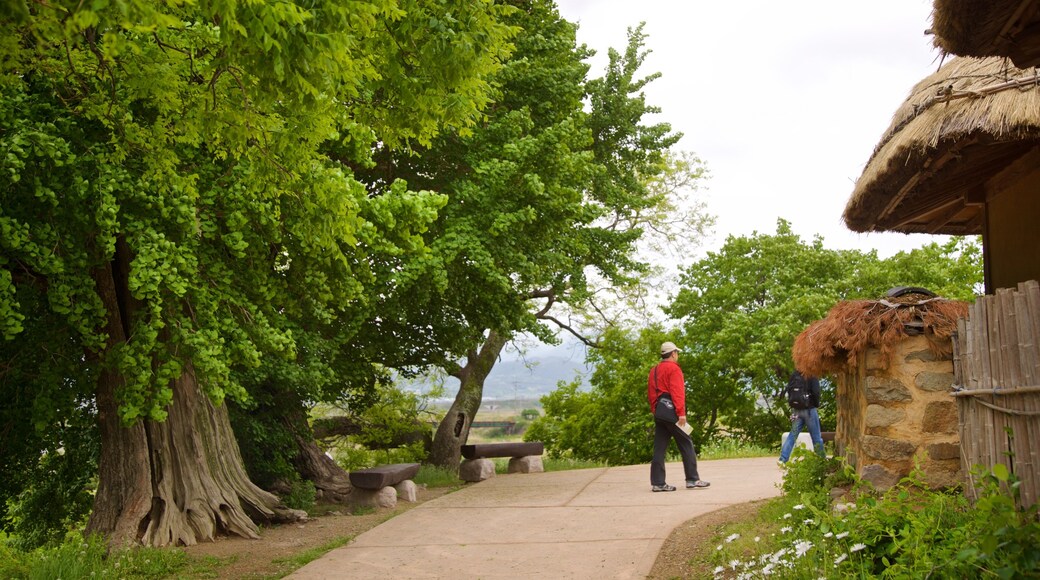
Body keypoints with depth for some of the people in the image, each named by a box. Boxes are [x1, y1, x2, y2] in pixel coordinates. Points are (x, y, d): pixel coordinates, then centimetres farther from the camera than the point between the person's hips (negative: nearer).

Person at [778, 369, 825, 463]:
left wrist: (792, 404, 12)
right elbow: (816, 392, -18)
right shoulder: (812, 376, -10)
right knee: (816, 437, 8)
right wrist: (816, 404, -1)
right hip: (809, 409, -4)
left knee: (792, 435, 6)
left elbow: (788, 391, 7)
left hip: (796, 410, 4)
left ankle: (783, 459, -4)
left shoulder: (794, 375, 5)